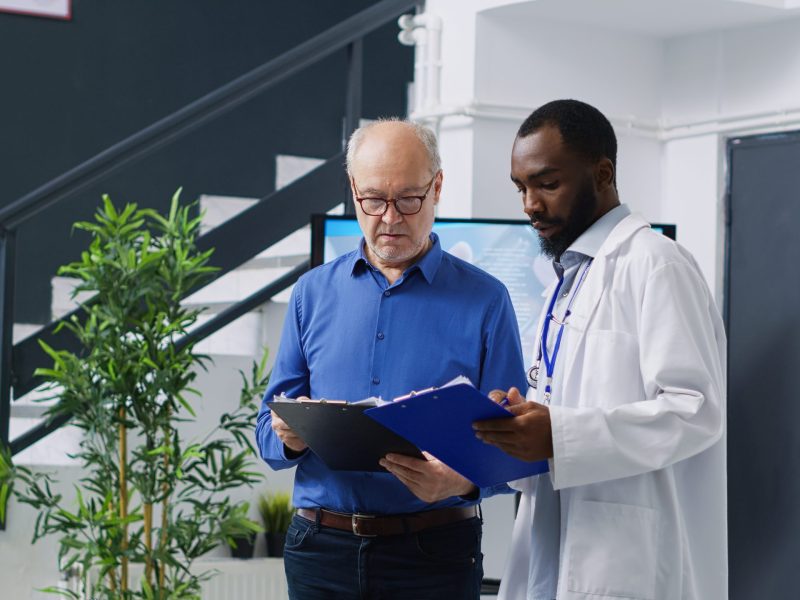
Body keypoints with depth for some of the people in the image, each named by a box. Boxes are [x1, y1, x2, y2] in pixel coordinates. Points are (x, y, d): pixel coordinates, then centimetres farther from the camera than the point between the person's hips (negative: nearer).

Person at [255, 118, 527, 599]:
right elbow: (270, 428, 8)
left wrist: (464, 480, -24)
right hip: (321, 548, 2)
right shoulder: (314, 293, 9)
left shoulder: (484, 301, 0)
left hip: (435, 554, -2)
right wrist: (289, 436, -15)